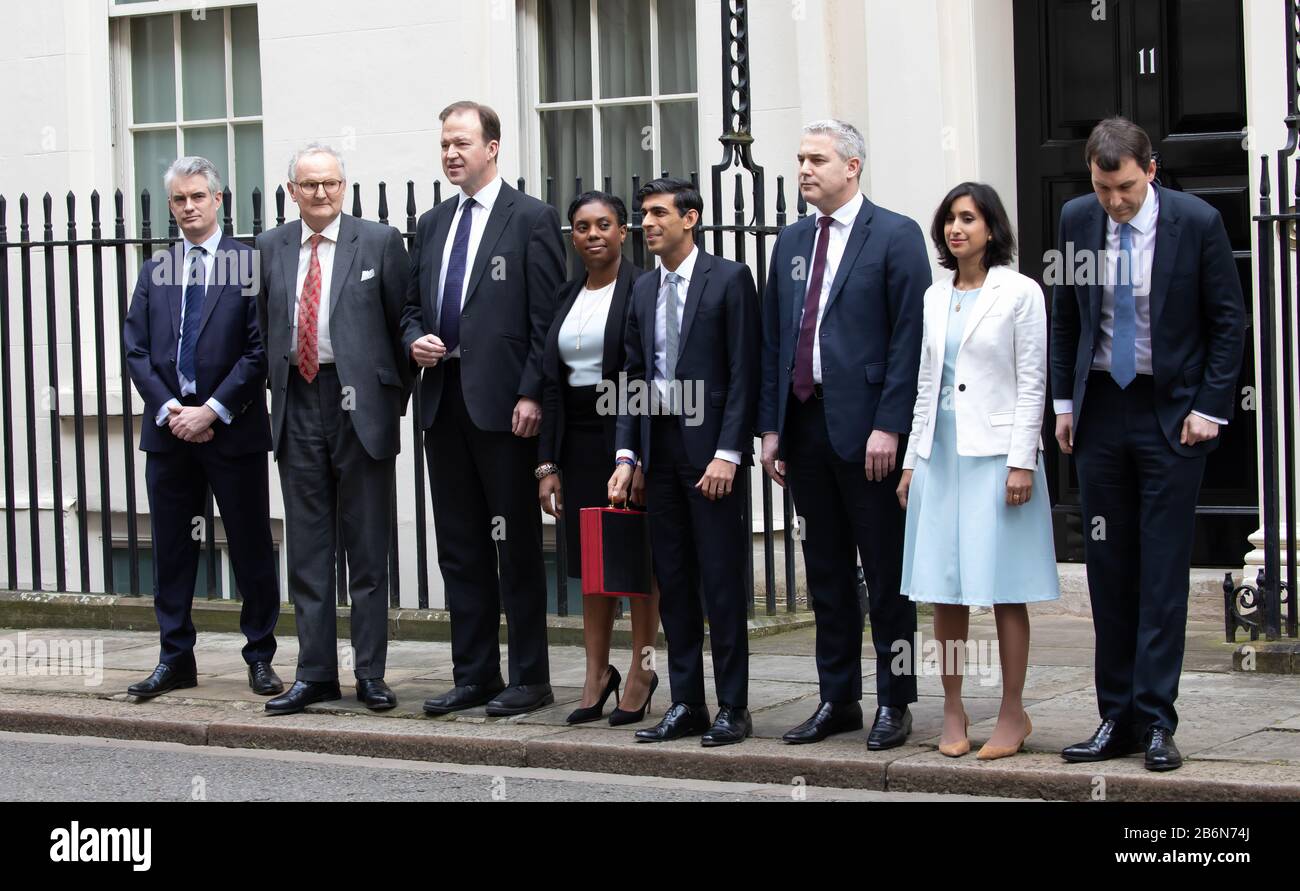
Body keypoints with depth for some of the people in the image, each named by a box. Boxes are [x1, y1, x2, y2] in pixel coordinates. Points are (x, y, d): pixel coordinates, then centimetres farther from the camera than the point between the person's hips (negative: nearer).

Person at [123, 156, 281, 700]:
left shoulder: (251, 265, -2)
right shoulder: (154, 273, 12)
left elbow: (260, 348, -8)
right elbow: (136, 350, 7)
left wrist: (213, 410, -13)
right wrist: (170, 410, -7)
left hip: (233, 429, -4)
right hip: (168, 429, 4)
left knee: (251, 548, 2)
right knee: (171, 549, 8)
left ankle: (260, 656, 11)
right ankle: (175, 659, 16)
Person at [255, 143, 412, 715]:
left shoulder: (379, 242, 0)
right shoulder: (272, 247, 10)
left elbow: (402, 322, 2)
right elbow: (265, 327, 15)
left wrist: (397, 397, -1)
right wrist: (277, 391, 9)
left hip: (360, 403, -3)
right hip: (297, 405, 3)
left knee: (367, 549, 3)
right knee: (307, 548, 7)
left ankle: (370, 673, 9)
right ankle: (315, 673, 13)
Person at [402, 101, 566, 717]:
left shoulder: (531, 219, -4)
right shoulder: (431, 225, 16)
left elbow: (547, 317, -8)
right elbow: (412, 305, 22)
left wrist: (532, 395, -15)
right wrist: (415, 339, 0)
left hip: (503, 404, -6)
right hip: (444, 401, 7)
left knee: (517, 546, 0)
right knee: (459, 546, 10)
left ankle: (529, 679, 6)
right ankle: (473, 675, 17)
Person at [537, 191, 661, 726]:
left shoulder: (641, 289, -8)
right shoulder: (567, 296, 12)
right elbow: (551, 380, 11)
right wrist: (548, 463, 5)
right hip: (579, 439, 6)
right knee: (590, 560, 9)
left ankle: (641, 671, 11)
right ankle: (597, 673, 16)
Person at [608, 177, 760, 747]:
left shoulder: (728, 279, -4)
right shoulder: (644, 290, 14)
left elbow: (744, 373, -9)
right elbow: (635, 376, 14)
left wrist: (727, 453, -15)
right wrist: (627, 455, 5)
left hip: (709, 446, -6)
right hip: (659, 444, 6)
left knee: (721, 578, -3)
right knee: (672, 580, 8)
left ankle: (732, 708, 2)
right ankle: (686, 704, 14)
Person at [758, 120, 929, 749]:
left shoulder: (896, 237, -4)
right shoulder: (791, 243, 15)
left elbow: (910, 338, -9)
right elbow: (772, 340, 16)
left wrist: (889, 425, -15)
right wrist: (771, 427, 10)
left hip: (866, 428, -6)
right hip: (804, 426, 6)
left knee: (886, 573, 1)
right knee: (825, 573, 11)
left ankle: (894, 703, 9)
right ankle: (837, 700, 19)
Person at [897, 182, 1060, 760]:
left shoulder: (1020, 293, -3)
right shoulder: (936, 297, 13)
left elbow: (1032, 384, -6)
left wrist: (1022, 462, -12)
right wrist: (913, 461, 12)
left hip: (995, 452, -5)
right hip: (941, 452, 5)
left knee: (1003, 589, -2)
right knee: (944, 588, 5)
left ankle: (1013, 712, 6)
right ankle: (953, 712, 11)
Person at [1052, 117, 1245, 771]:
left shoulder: (1196, 222, -9)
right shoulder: (1077, 219, 2)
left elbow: (1229, 321, -2)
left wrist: (1210, 408, -8)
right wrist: (1064, 401, 8)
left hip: (1172, 414, -3)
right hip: (1101, 410, 4)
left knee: (1164, 570, -3)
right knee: (1108, 570, 5)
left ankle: (1155, 721, 1)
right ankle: (1116, 718, 11)